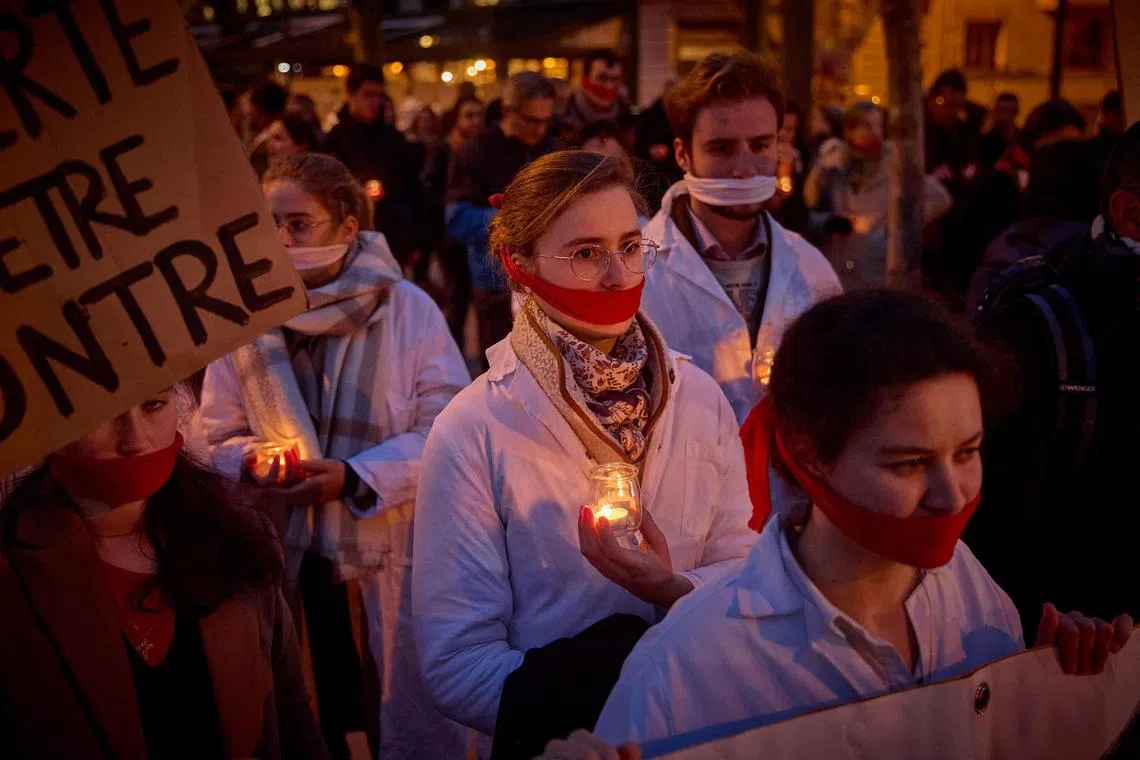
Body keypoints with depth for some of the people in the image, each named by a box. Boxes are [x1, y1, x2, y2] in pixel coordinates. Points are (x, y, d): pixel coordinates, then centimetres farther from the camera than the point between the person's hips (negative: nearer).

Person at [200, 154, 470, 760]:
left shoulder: (407, 308, -9)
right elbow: (220, 435, 6)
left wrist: (356, 478, -22)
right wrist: (253, 462, -16)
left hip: (397, 550, -2)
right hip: (292, 552, 2)